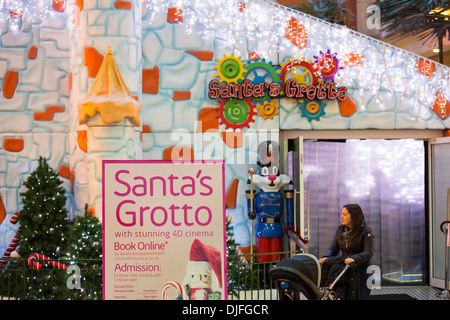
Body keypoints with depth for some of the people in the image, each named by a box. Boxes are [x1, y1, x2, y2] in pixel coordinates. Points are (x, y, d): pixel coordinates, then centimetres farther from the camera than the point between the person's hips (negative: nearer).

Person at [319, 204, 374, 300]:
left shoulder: (365, 231, -8)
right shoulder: (340, 230, 8)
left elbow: (368, 253, -18)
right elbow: (333, 249, 7)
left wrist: (354, 258, -36)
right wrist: (326, 257, -16)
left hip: (361, 272, -4)